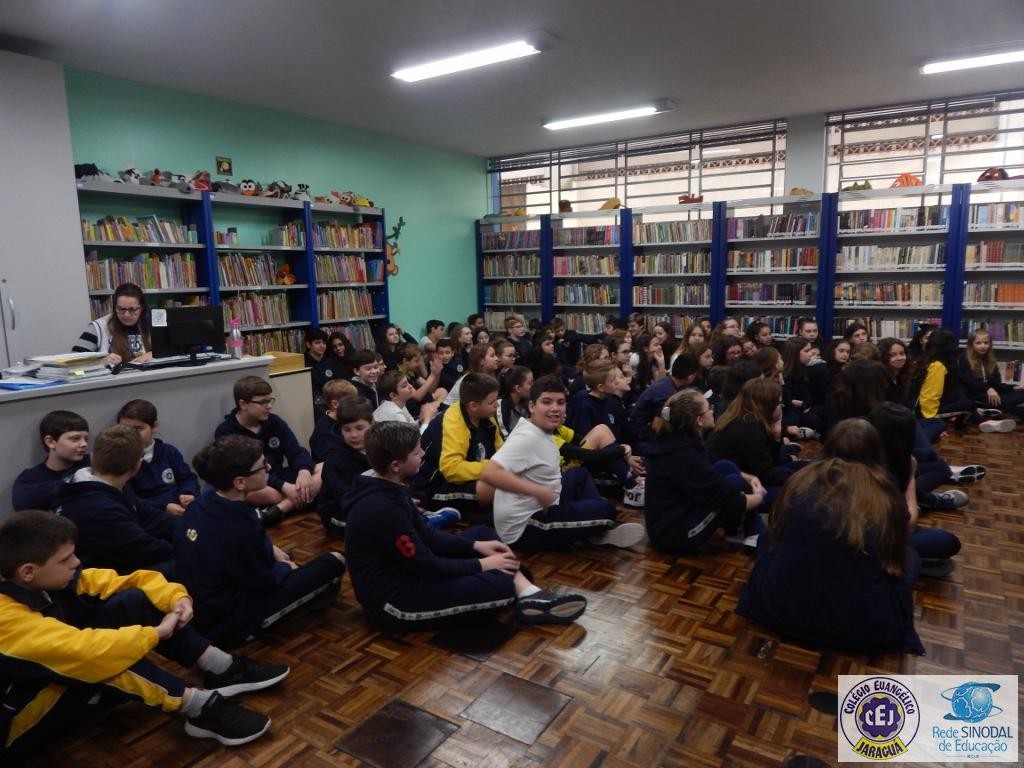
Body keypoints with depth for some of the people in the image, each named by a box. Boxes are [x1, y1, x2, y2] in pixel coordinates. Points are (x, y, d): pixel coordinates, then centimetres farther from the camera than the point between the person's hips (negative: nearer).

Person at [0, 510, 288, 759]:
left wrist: (177, 597, -20)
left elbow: (139, 580, -2)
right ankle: (198, 706, -25)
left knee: (133, 602, -9)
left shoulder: (55, 581, -5)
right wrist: (156, 633, -29)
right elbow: (83, 651, -42)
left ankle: (221, 668, -10)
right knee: (99, 657, -34)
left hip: (68, 688, 8)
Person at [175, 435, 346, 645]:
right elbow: (264, 583, -16)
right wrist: (287, 568, 3)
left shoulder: (202, 504, -9)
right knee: (334, 563, -7)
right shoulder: (240, 529, -33)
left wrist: (271, 549, 8)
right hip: (229, 625, -8)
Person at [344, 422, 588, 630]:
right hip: (392, 600, -10)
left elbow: (425, 535, 11)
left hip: (405, 572, 11)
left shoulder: (387, 489, 3)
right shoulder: (381, 508, -28)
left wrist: (475, 545, 3)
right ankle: (523, 595, 8)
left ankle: (530, 596, -4)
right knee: (501, 583, -21)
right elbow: (426, 566, -22)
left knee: (482, 533, 9)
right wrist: (481, 565, -10)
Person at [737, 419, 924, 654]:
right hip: (858, 627, -1)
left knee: (767, 539, 28)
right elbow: (895, 565, 8)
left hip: (781, 609, 2)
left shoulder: (801, 481, -4)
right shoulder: (886, 499, -9)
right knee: (909, 556, 22)